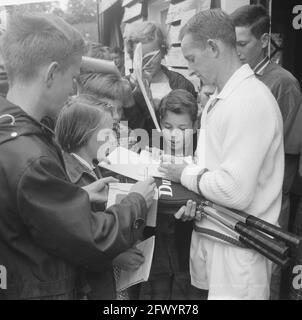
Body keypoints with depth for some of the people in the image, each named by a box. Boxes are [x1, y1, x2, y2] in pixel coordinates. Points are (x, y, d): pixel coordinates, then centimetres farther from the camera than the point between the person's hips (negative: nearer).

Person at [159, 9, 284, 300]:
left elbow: (235, 191, -26)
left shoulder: (251, 101, -20)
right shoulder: (217, 99, 9)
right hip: (207, 232, 8)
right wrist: (194, 198, -5)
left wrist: (185, 175, -12)